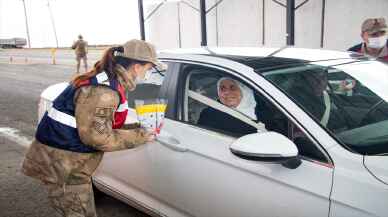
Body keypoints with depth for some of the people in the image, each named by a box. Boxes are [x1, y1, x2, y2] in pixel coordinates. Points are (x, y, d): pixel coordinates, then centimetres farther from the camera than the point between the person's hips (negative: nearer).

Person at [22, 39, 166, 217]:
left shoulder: (107, 81, 6)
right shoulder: (104, 90, -26)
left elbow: (103, 126, 11)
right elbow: (98, 137, -25)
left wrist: (140, 129, 5)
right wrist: (140, 136, -16)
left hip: (70, 163, 10)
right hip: (61, 165, -10)